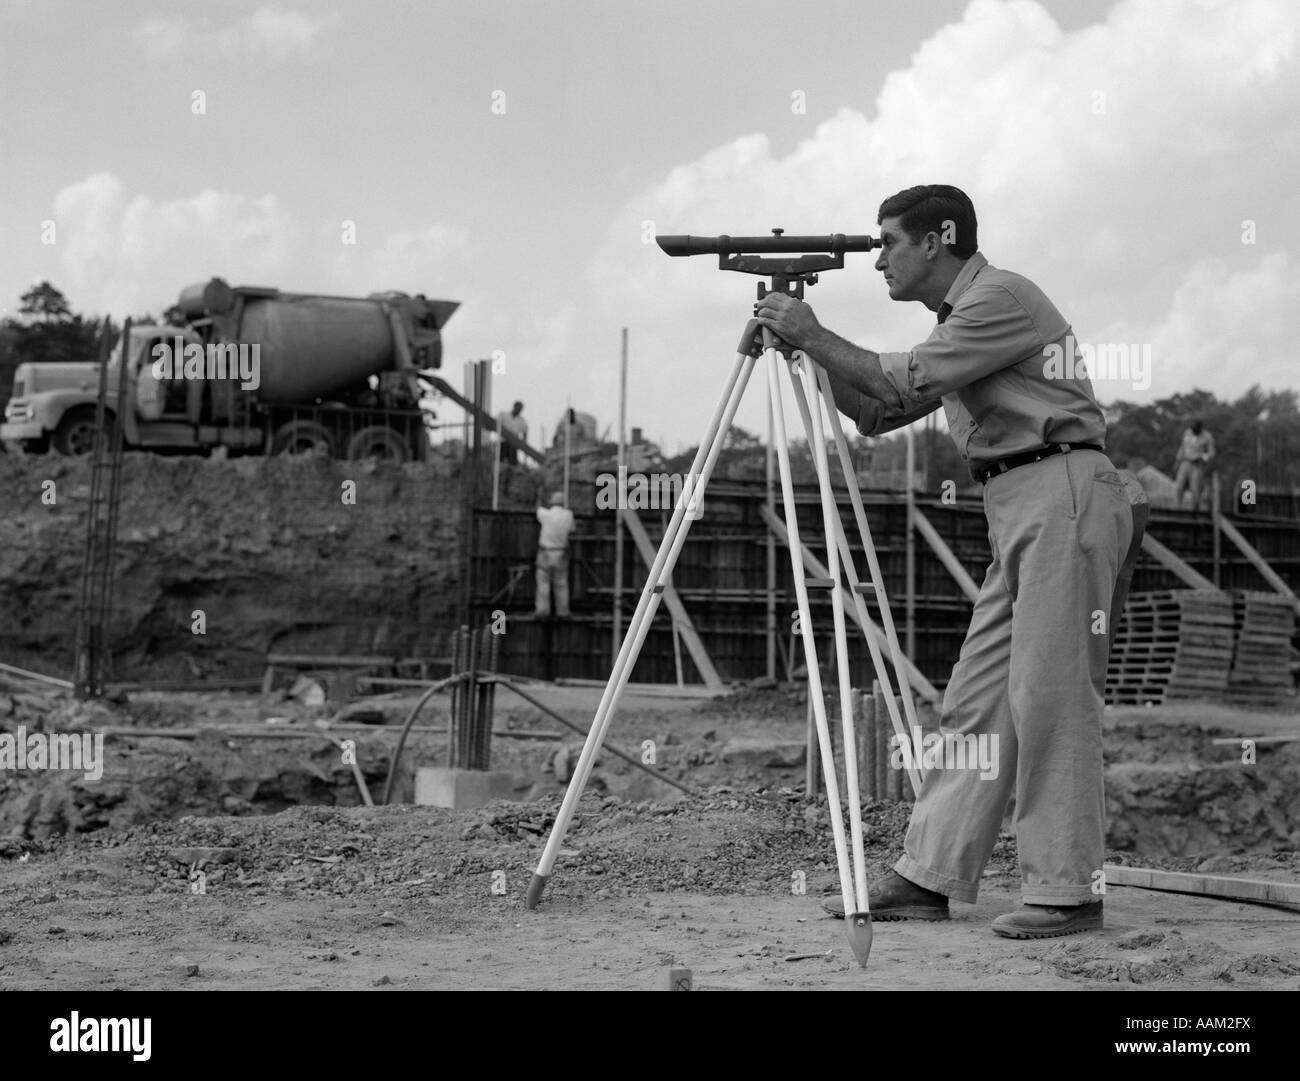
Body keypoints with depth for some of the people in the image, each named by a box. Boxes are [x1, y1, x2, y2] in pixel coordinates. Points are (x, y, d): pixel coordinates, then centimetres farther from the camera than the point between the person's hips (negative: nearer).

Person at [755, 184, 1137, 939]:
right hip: (1018, 509, 10)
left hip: (1064, 494, -10)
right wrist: (809, 347, 11)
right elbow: (877, 411, 21)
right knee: (976, 699, 6)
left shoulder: (1002, 298, -8)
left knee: (1049, 696, -10)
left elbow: (904, 383, -15)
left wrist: (814, 335, -5)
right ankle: (930, 876, 8)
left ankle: (1069, 891, -6)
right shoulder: (956, 321, 22)